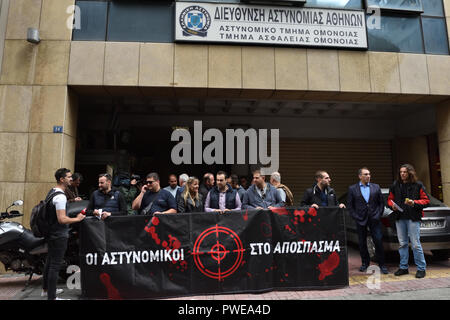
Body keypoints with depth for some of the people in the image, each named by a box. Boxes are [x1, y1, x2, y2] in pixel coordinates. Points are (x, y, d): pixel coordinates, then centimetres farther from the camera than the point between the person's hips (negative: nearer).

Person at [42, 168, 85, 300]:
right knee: (56, 265, -4)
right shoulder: (60, 196, -23)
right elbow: (62, 219, -27)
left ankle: (46, 290, 36)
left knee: (50, 261, 21)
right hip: (59, 235, -11)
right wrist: (77, 219, -15)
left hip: (51, 233, 11)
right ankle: (51, 297, 4)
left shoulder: (52, 192, 10)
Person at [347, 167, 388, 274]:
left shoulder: (376, 187, 7)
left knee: (378, 241, -2)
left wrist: (379, 214, -1)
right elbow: (349, 205, 2)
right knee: (362, 242, 9)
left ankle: (381, 264, 12)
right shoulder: (352, 189, 2)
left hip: (374, 219, 1)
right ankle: (365, 263, 25)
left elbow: (381, 202, 9)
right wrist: (355, 217, -5)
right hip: (360, 220, 0)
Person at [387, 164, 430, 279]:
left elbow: (426, 200, 2)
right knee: (402, 243, 10)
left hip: (413, 218, -4)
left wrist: (414, 203, -15)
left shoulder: (418, 185, 1)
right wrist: (392, 205, -3)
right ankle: (403, 267, 20)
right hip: (400, 218, 4)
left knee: (415, 244, -4)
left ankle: (421, 268, 11)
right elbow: (390, 199, 18)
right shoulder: (395, 185, 10)